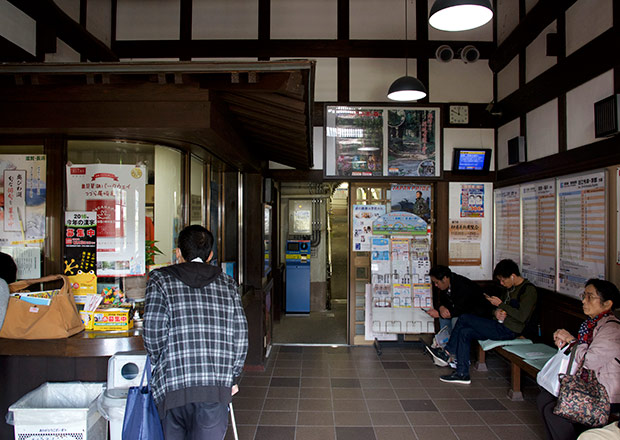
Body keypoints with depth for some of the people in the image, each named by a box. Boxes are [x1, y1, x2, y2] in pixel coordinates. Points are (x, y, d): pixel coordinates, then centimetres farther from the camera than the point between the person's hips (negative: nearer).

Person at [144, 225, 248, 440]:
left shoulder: (160, 280, 2)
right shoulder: (227, 283, 9)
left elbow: (153, 332, -7)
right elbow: (240, 335, 5)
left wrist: (161, 366, 11)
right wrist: (232, 377, 17)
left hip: (173, 385, -1)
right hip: (216, 385, 2)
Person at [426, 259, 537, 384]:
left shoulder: (529, 290, -13)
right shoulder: (512, 288, 15)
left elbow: (522, 317, -22)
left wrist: (500, 304, -16)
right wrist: (496, 312, -2)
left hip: (508, 331, -9)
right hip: (501, 326, 9)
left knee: (464, 319, -12)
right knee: (464, 332, -5)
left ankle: (447, 353, -1)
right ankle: (462, 373, -2)